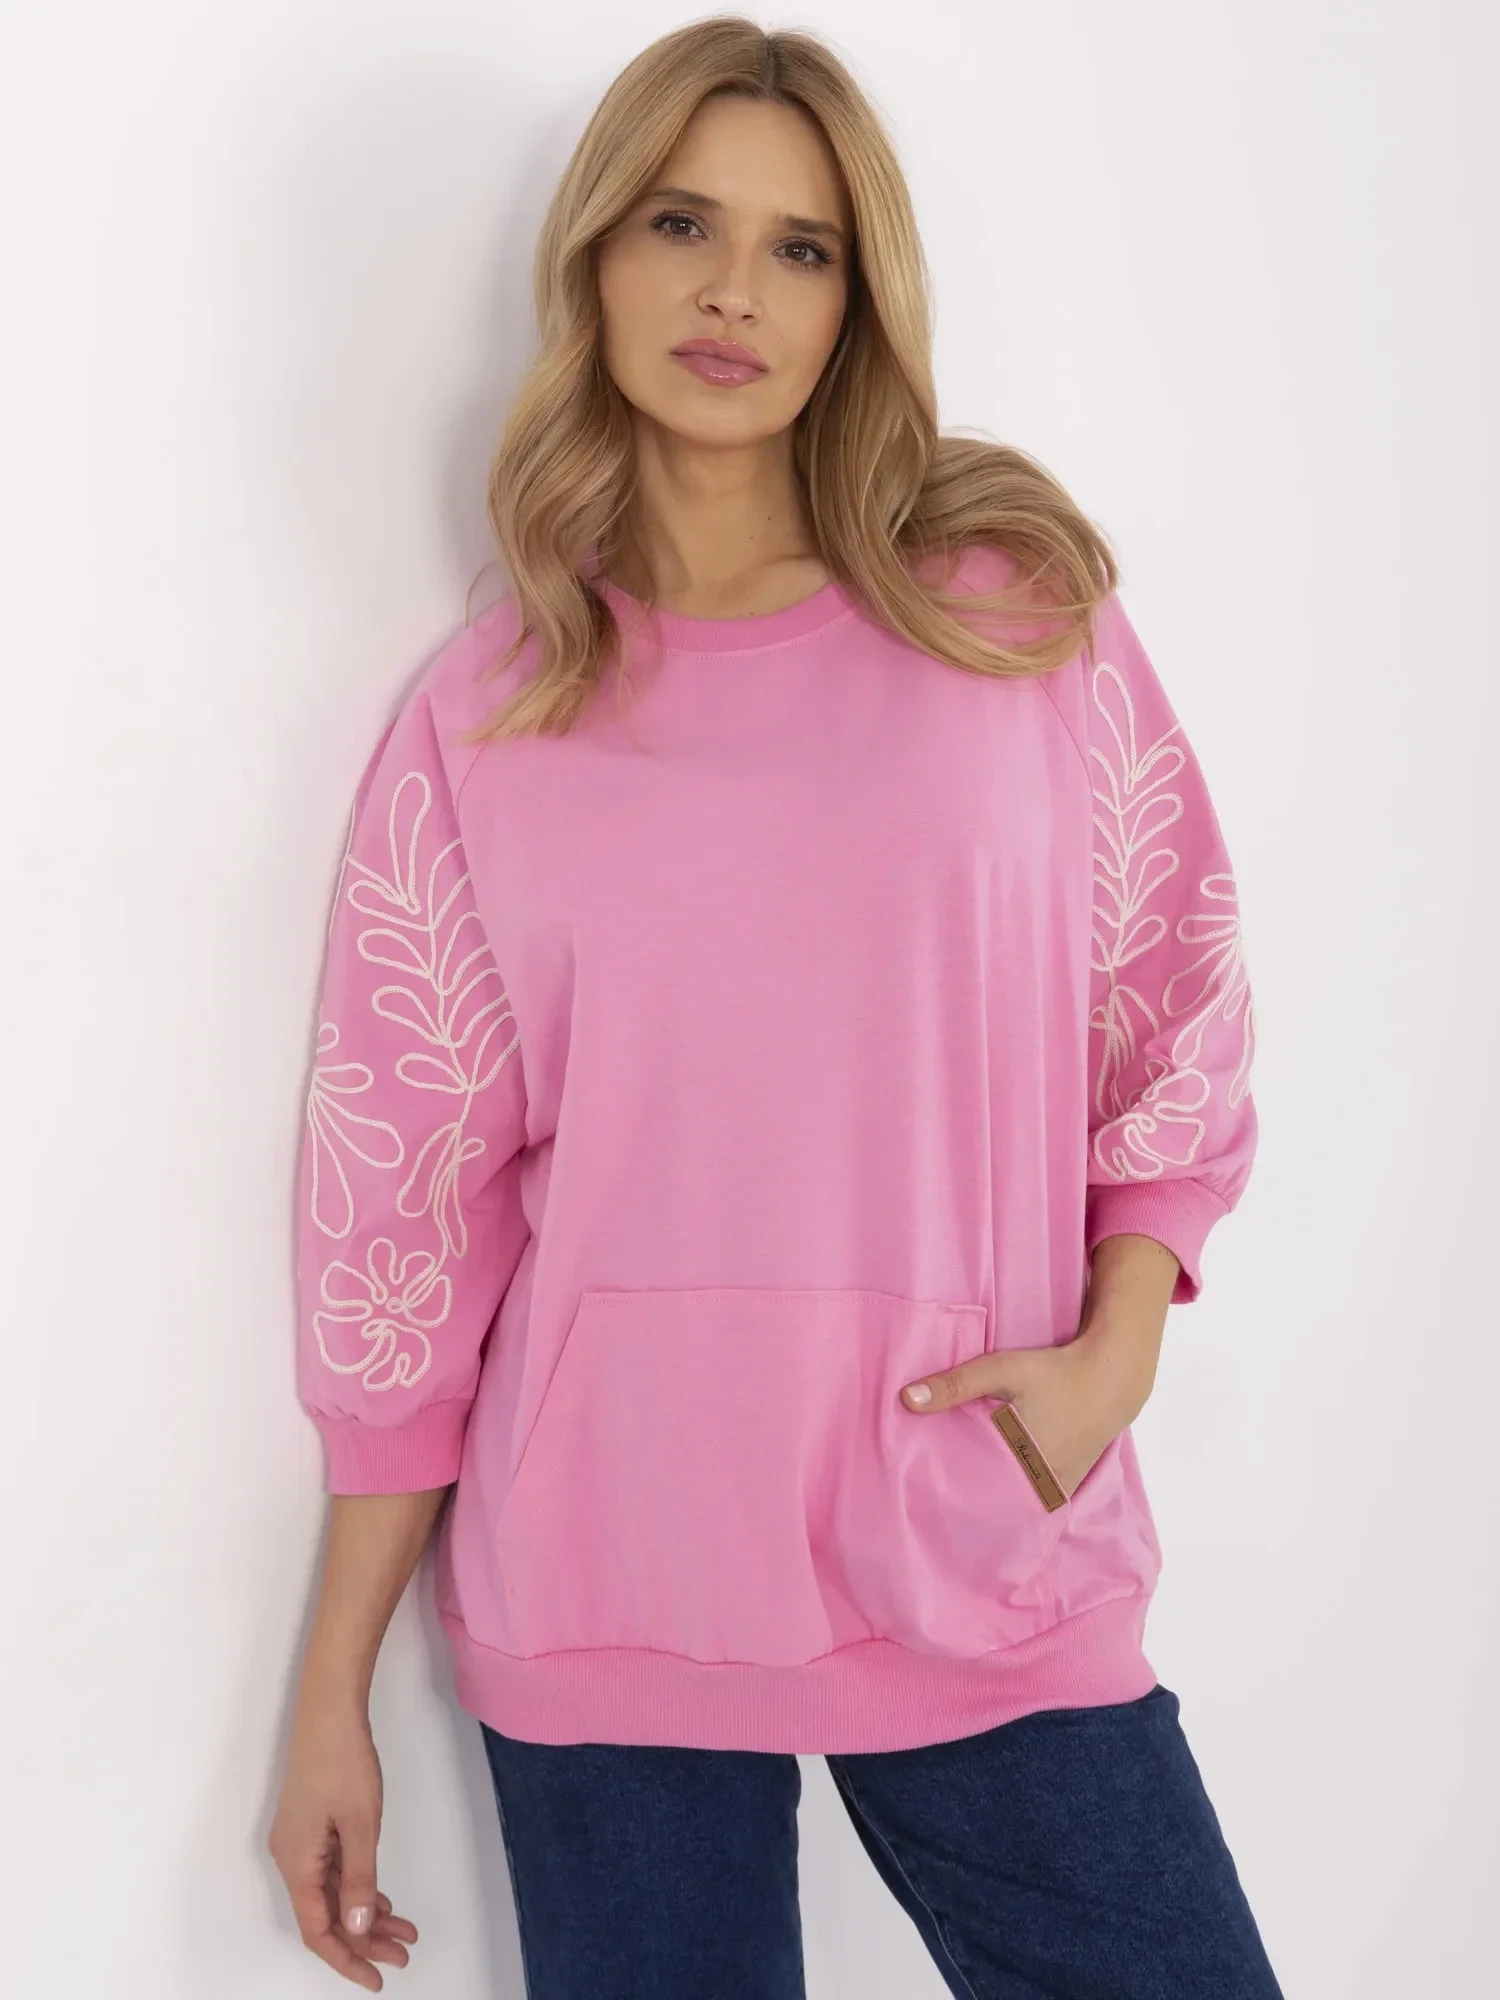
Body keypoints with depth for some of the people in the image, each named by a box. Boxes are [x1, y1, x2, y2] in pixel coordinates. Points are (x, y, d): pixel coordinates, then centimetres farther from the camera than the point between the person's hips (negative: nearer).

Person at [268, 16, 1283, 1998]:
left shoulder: (1015, 614, 3)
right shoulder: (475, 725, 2)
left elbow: (1175, 1014, 9)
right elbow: (401, 1218, 3)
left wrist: (1115, 1349, -6)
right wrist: (333, 1695, 5)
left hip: (988, 1572, 1)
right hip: (600, 1598, 0)